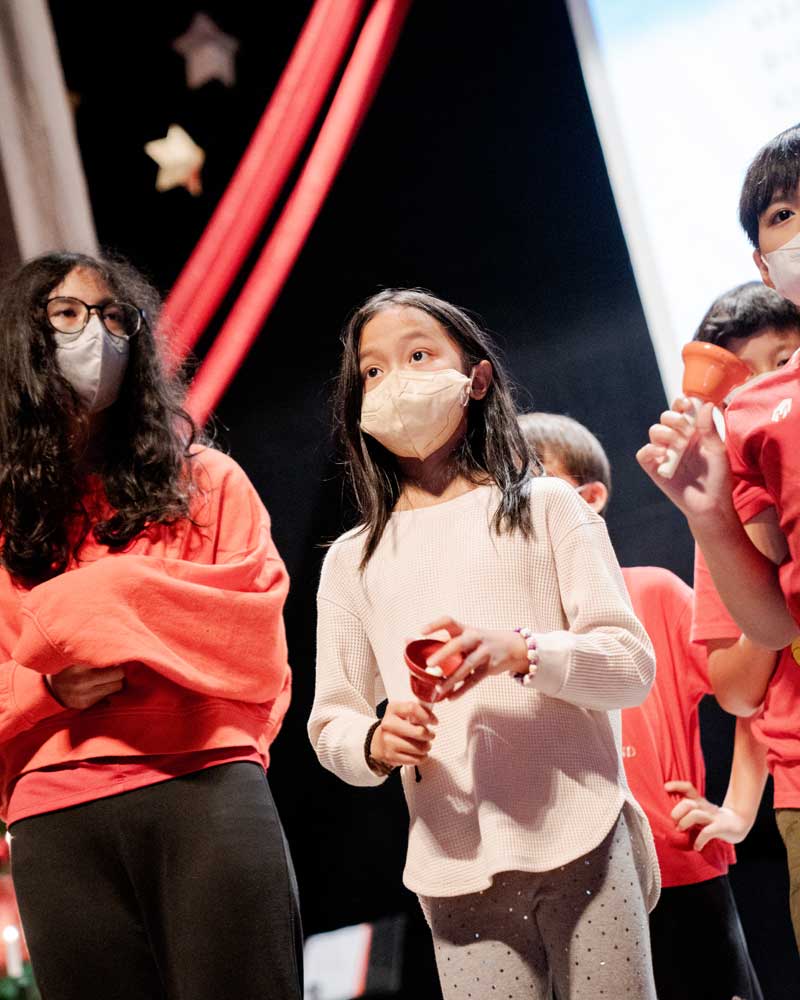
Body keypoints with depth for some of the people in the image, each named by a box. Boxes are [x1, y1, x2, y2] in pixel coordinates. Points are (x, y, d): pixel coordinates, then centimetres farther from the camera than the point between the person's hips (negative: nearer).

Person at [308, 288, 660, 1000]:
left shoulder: (546, 507, 5)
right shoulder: (353, 559, 11)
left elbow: (633, 662, -1)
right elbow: (331, 722, 11)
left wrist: (520, 652, -19)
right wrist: (376, 742, -12)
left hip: (582, 840, -1)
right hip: (456, 866, 2)